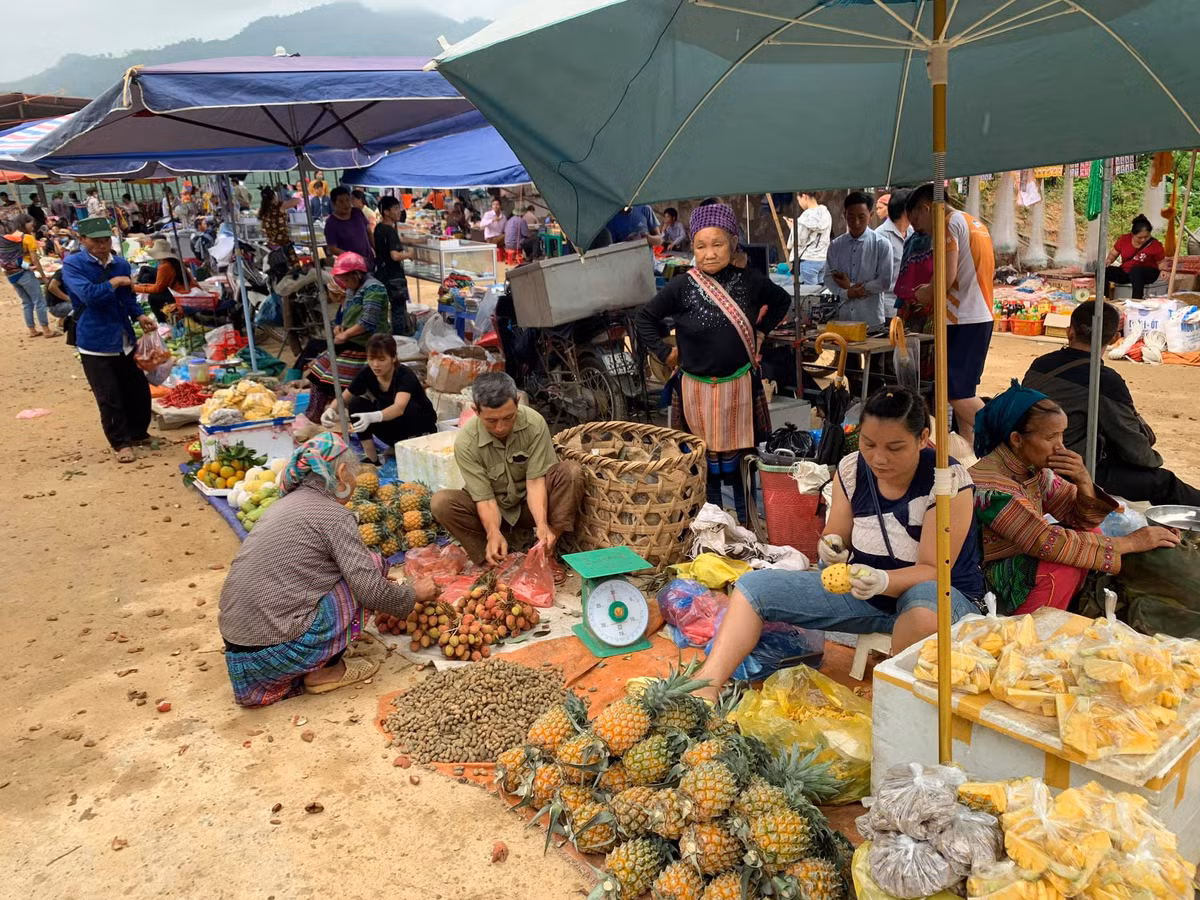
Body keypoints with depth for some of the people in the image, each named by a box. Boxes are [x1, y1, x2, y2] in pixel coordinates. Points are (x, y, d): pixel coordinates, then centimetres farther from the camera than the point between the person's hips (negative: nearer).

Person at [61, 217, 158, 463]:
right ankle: (121, 443, 13)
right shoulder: (72, 265, -9)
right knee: (109, 398, 0)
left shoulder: (121, 264, 8)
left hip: (125, 340, 5)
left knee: (139, 390, 12)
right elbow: (87, 294, -24)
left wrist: (139, 315, 2)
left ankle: (138, 433, 31)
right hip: (95, 343, -5)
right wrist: (114, 283, -12)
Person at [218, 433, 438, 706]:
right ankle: (325, 671, 4)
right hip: (276, 651, -8)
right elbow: (370, 591, -13)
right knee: (372, 564, 1)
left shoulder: (285, 504, 16)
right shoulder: (335, 515, -10)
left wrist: (375, 581, 35)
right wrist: (413, 594, 7)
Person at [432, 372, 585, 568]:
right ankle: (497, 561, -24)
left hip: (532, 504, 1)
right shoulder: (465, 442, -24)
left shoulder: (534, 423, -22)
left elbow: (535, 480, -24)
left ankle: (546, 553, -22)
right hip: (494, 510, 0)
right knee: (442, 502, -28)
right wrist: (494, 533, -43)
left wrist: (541, 524, -39)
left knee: (571, 471, -27)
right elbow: (485, 498, -24)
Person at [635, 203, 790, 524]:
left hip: (739, 384, 1)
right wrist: (665, 352, -1)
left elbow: (781, 301, 17)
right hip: (696, 387, -1)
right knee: (706, 455, 8)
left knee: (739, 453, 9)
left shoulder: (749, 281, -4)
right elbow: (645, 318, 4)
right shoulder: (681, 288, -9)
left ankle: (745, 518, 24)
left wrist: (761, 331, 9)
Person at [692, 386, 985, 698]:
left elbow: (933, 570, -19)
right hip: (861, 588, 5)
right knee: (753, 586, -9)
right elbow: (835, 537, 6)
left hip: (943, 593, -5)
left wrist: (883, 581, -39)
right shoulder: (851, 469, -4)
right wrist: (830, 547, -19)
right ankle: (705, 688, -20)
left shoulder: (949, 480, -19)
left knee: (923, 610, -44)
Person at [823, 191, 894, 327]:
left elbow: (884, 282, -5)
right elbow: (829, 278, 7)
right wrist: (846, 293, -12)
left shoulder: (881, 244, -1)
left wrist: (851, 286, -6)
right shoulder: (836, 245, 8)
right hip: (843, 318, 3)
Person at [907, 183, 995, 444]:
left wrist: (924, 294, -2)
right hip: (982, 316, 10)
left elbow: (947, 278, -21)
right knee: (962, 391, 13)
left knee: (958, 393, -9)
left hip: (962, 321, -10)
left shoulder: (949, 224, -10)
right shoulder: (975, 224, 19)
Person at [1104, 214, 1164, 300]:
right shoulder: (1124, 239, -5)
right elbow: (1113, 254, 8)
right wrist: (1109, 260, -15)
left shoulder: (1155, 244, -10)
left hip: (1148, 274, -3)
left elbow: (1161, 262, 1)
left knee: (1136, 270, -40)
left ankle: (1137, 300, -41)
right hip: (1125, 272, 3)